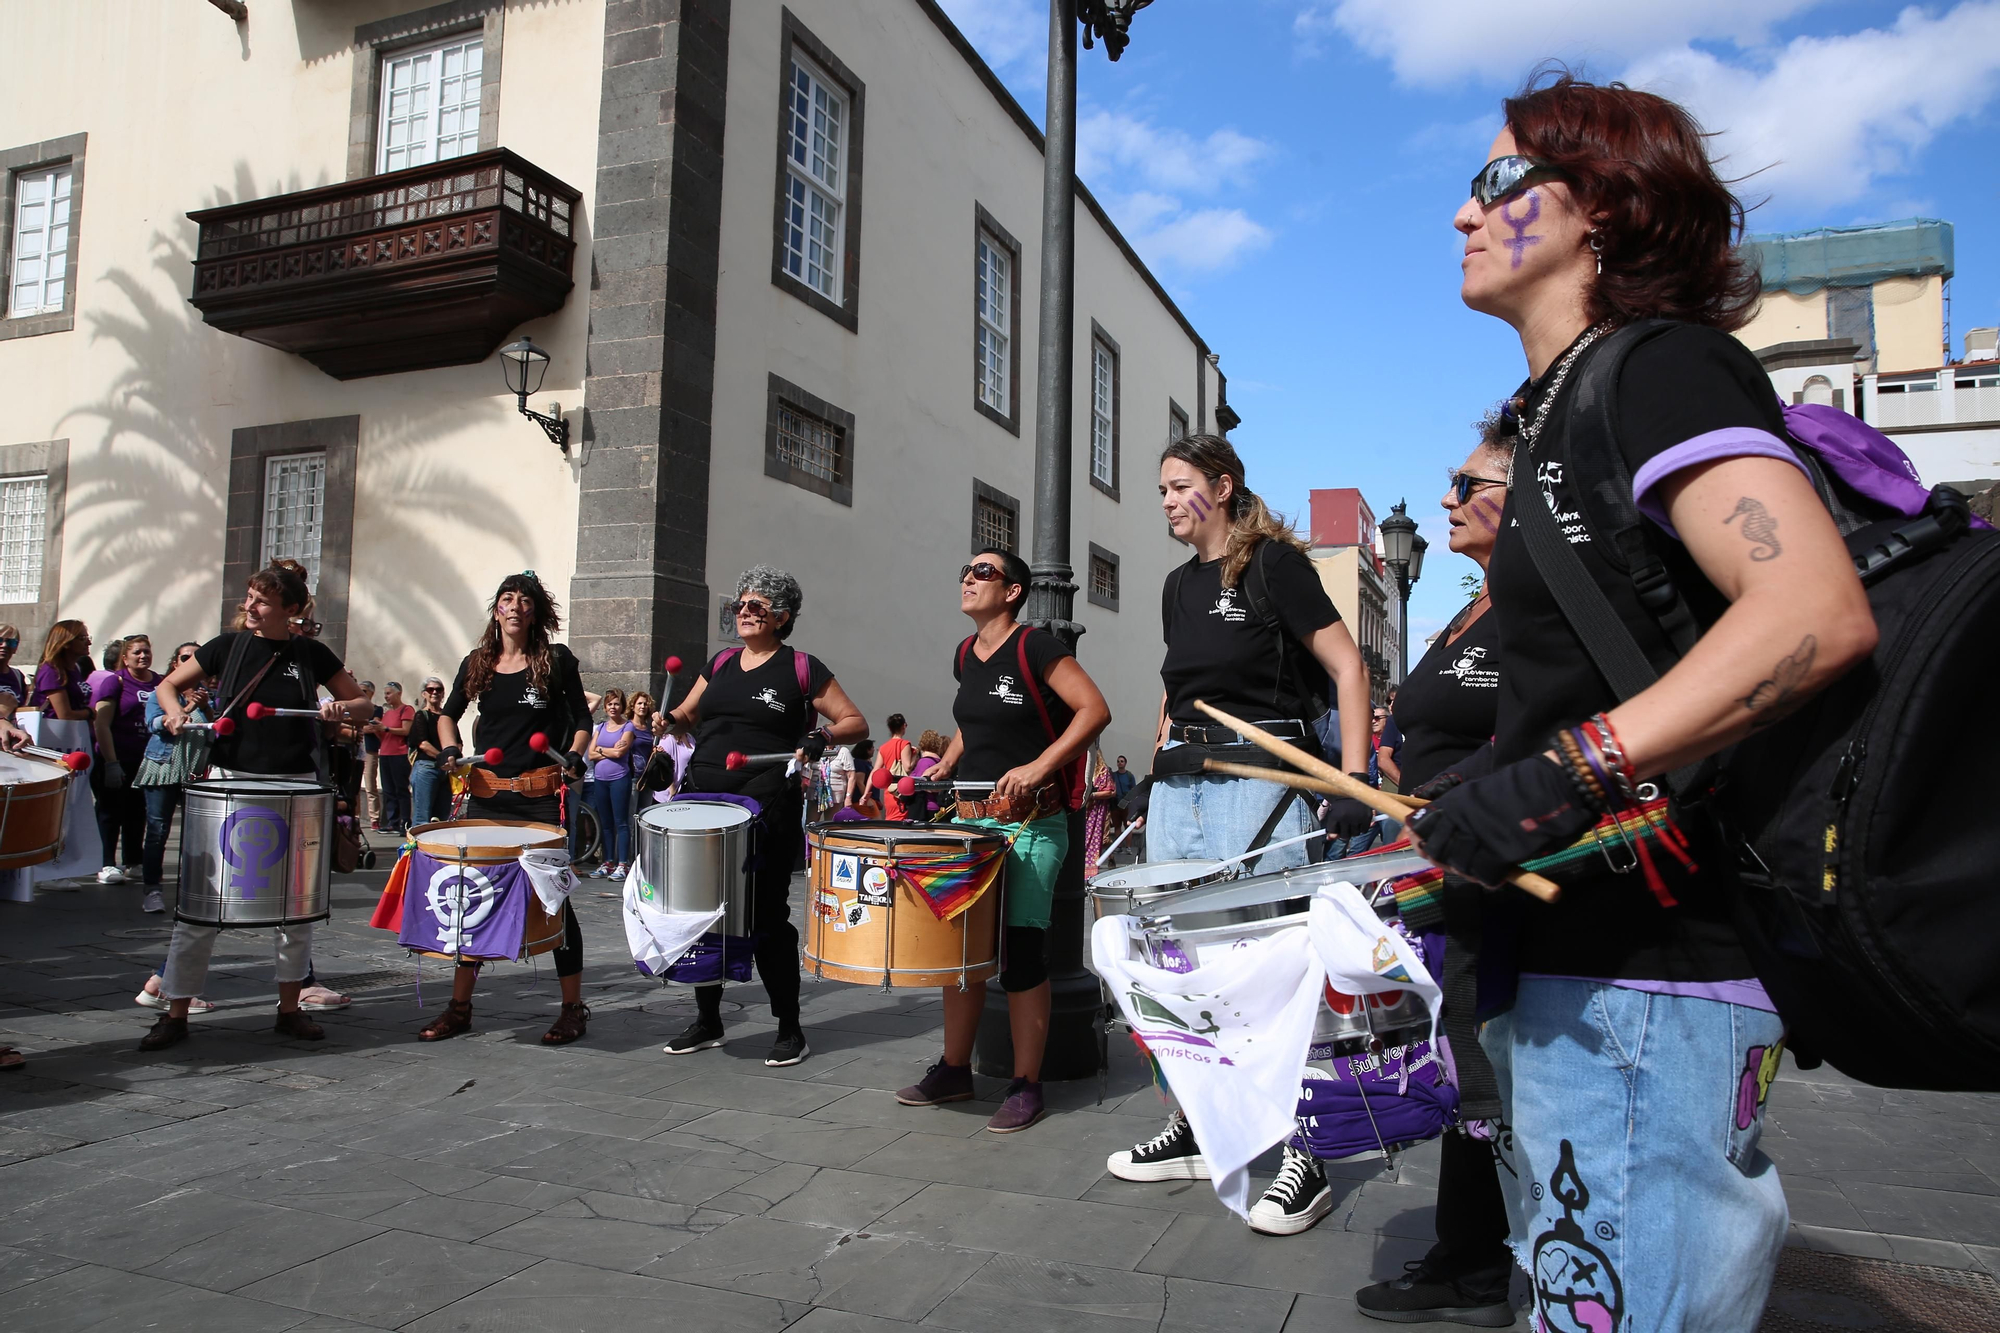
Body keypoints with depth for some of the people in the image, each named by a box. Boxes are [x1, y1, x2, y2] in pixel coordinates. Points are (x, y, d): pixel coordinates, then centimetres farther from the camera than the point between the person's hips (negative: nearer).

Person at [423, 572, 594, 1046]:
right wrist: (451, 749, 2)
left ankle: (573, 1008, 10)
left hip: (542, 794, -4)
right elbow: (449, 714, 21)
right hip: (488, 791, 4)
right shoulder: (477, 663, 8)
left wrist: (572, 756, -15)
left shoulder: (556, 659, -2)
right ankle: (459, 1006, 18)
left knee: (554, 895, 0)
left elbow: (581, 719, 3)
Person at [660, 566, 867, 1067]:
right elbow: (688, 714, 25)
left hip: (765, 806, -6)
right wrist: (669, 718, 3)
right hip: (703, 796, 6)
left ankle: (790, 1030, 11)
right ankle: (708, 1021, 25)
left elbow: (856, 722, 1)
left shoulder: (802, 668, 0)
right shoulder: (720, 663, 16)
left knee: (766, 916, -3)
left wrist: (821, 736, -18)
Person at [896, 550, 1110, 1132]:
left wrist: (1039, 766, -22)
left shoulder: (1034, 647, -10)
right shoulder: (965, 655, 12)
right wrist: (947, 764, 12)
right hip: (972, 818, 7)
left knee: (1021, 949, -4)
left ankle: (1026, 1087, 8)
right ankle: (954, 1069, 23)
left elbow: (1094, 710, -15)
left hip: (1030, 824, -7)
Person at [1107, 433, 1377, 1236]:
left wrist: (1352, 780, -18)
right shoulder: (1178, 585, 16)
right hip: (1180, 782, 7)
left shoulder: (1273, 563, -5)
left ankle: (1302, 1162, 7)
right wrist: (1156, 773, 20)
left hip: (1259, 778, -7)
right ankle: (1191, 1131, 24)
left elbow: (1348, 667, -9)